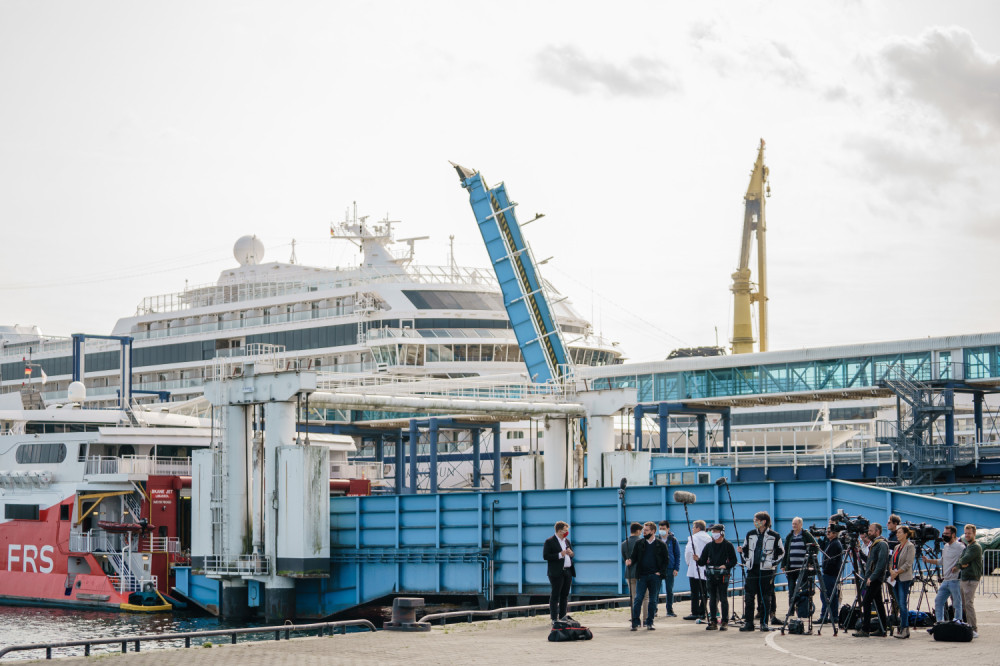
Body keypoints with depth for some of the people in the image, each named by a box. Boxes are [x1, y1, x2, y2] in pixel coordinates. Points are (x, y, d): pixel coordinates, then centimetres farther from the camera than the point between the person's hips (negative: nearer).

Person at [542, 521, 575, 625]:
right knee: (555, 595, -5)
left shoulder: (567, 541, 16)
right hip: (557, 573, -7)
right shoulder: (550, 541, -7)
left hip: (568, 571, 7)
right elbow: (545, 556, -13)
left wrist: (571, 553, 0)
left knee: (565, 595, 10)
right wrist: (559, 555, -20)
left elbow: (571, 554, 25)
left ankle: (562, 616, 16)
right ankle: (554, 618, -5)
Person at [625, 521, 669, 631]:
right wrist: (630, 561, -14)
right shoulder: (639, 543, 8)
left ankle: (650, 623, 13)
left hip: (655, 576, 0)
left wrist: (660, 572, -5)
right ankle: (635, 623, -4)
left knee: (653, 600, 4)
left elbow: (665, 560, 6)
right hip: (642, 576, 0)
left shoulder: (661, 545, 4)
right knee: (638, 599, -7)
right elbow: (634, 556, 8)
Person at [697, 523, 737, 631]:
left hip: (723, 576, -4)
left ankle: (725, 622, 1)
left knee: (723, 599, -4)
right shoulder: (709, 546, 14)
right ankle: (713, 621, 11)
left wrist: (726, 566, -14)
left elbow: (733, 560, 2)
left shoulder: (728, 545, 2)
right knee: (712, 599, 5)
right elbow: (703, 561, 13)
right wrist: (698, 560, -7)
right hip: (711, 576, 4)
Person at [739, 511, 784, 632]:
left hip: (766, 571, -3)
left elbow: (781, 552, 5)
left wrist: (772, 563, -4)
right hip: (752, 569, 3)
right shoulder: (750, 534, 9)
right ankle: (748, 623, 5)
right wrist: (747, 560, 10)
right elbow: (745, 549, 21)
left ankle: (764, 623, 8)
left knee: (765, 598, 0)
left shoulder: (774, 536, -1)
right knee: (749, 597, 0)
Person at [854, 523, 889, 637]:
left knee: (866, 602, -13)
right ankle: (882, 629, 13)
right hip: (871, 578, 10)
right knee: (878, 602, 10)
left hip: (875, 579, -10)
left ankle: (865, 630, -14)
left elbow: (881, 563, -20)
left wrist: (872, 577, -22)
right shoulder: (874, 544, 18)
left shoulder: (882, 544, -12)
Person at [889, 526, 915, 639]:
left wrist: (897, 572, -14)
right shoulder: (897, 547, 18)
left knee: (903, 604, -11)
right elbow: (892, 561, 17)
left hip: (904, 578, -8)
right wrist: (891, 570, -3)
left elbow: (908, 564, -14)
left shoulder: (910, 546, -6)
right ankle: (904, 628, 12)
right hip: (895, 579, 8)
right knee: (899, 605, 8)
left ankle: (904, 629, -12)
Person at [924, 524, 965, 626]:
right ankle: (940, 623, 14)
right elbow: (941, 561, 28)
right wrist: (928, 560, 22)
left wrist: (957, 567, -23)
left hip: (955, 580, -9)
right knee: (938, 601, 8)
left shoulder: (960, 547, -10)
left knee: (957, 604, -2)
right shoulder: (945, 547, 17)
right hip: (945, 580, 9)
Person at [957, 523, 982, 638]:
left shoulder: (976, 547, -10)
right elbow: (960, 561, 16)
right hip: (963, 579, 9)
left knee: (969, 604, -13)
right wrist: (962, 564, -6)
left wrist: (961, 561, 4)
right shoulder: (966, 547, 20)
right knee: (964, 605, 9)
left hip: (971, 580, -9)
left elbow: (964, 560, -18)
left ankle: (974, 630, -12)